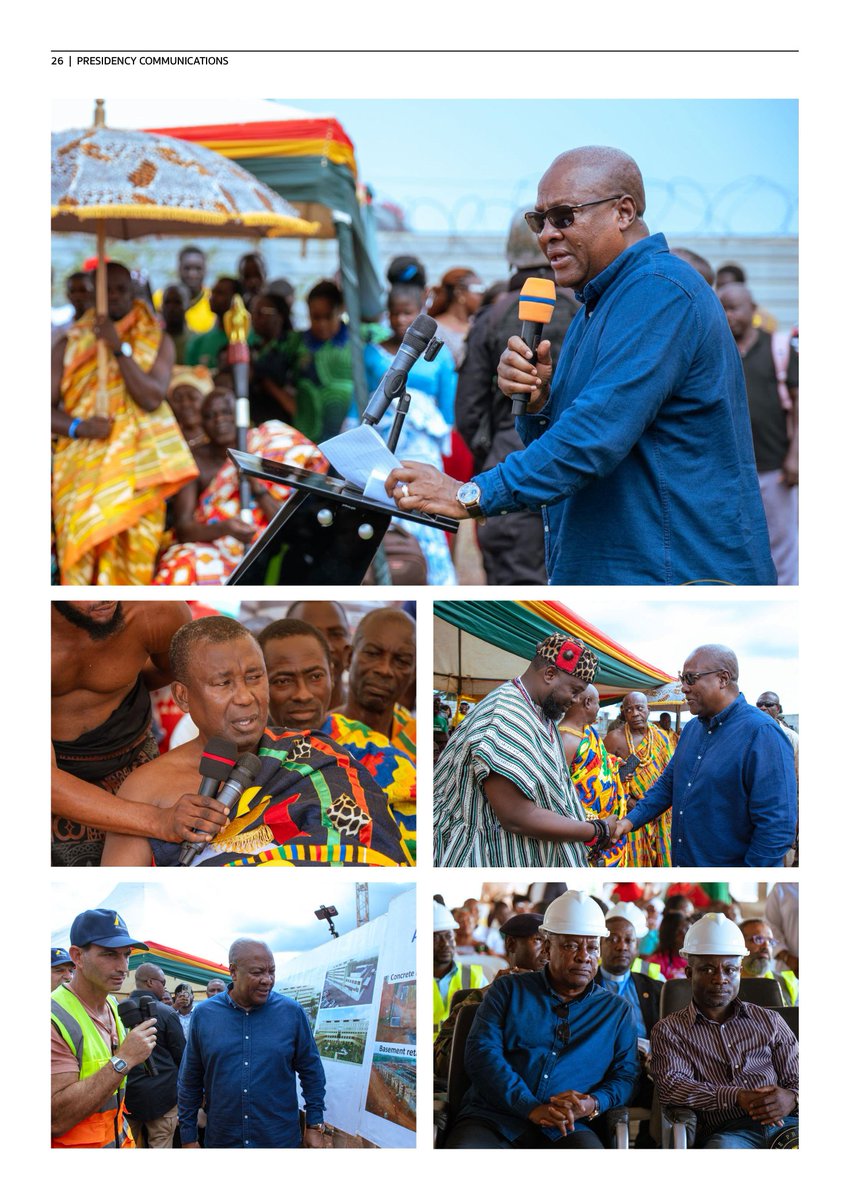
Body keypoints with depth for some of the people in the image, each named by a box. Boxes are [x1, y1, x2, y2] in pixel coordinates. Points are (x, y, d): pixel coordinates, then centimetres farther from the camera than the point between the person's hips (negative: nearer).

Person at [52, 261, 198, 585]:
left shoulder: (157, 342, 9)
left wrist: (119, 348, -11)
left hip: (137, 465, 0)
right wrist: (77, 427, -14)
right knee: (81, 559, -10)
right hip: (82, 467, 1)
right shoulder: (69, 345, 10)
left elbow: (152, 398, -6)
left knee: (133, 556, -9)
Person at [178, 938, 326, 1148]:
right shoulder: (204, 1015, 0)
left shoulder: (292, 1012, -2)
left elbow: (312, 1072, 5)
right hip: (221, 1142, 1)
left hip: (281, 1140, -1)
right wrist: (188, 1137, 5)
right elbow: (190, 1082, 5)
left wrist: (315, 1126, 1)